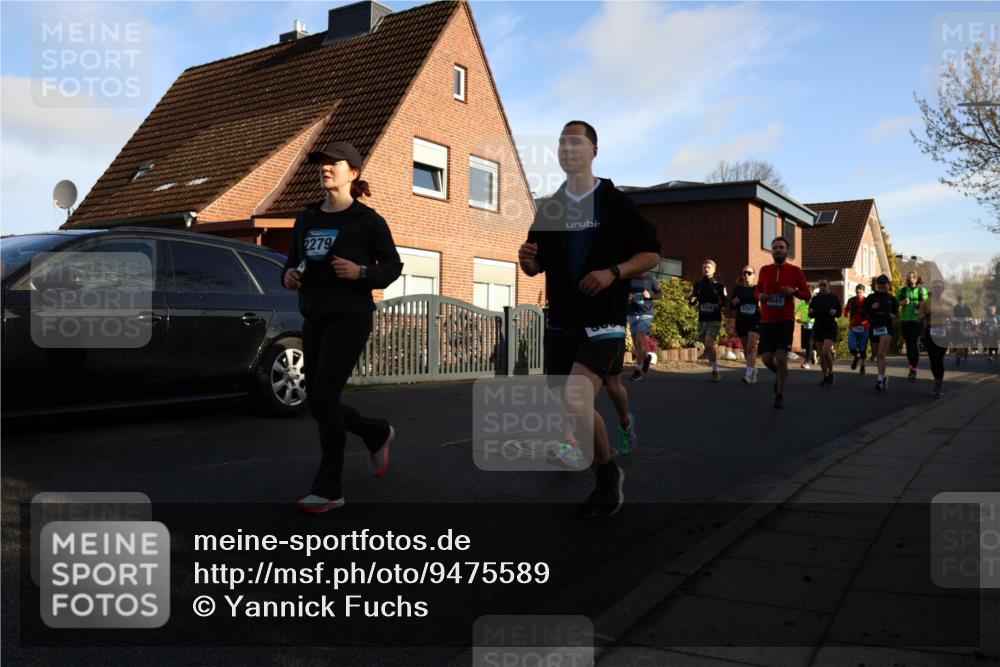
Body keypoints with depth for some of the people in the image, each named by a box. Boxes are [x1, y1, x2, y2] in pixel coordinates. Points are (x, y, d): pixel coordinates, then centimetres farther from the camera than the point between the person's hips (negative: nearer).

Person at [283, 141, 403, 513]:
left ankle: (328, 489, 0)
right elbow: (292, 263, 19)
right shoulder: (306, 220, 11)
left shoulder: (366, 220, -4)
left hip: (350, 318, -6)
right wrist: (289, 277, -4)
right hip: (314, 319, 7)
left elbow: (393, 266, 0)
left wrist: (361, 272, -18)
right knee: (318, 403, 10)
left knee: (323, 398, -11)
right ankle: (377, 434, 36)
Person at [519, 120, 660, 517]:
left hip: (603, 320, -5)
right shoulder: (549, 208, 10)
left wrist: (613, 273, -16)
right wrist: (527, 259, -8)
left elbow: (651, 253, 0)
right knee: (569, 408, 9)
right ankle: (606, 483, 29)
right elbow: (536, 267, 15)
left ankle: (608, 473, 2)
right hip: (560, 321, 6)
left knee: (575, 399, -23)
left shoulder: (616, 202, -2)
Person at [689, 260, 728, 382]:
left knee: (709, 343, -20)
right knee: (708, 346, 9)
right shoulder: (698, 285, 10)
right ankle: (715, 372, 22)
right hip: (702, 320, 5)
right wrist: (692, 300, -8)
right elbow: (693, 302, 15)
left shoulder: (719, 286, -1)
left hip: (715, 320, -5)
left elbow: (725, 301, 5)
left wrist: (720, 304, -17)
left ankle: (715, 371, -11)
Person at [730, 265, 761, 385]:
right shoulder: (737, 289, 8)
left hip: (755, 321, -4)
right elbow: (732, 308, 14)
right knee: (746, 349, 11)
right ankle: (754, 372, 29)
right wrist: (733, 302, -8)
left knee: (751, 347, -18)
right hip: (741, 321, 4)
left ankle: (748, 375, -23)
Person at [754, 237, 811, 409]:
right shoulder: (764, 270, 5)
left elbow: (806, 294, 3)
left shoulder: (795, 271, -2)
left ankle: (780, 395, 7)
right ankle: (780, 374, 34)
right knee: (766, 358, -2)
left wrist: (794, 291, -17)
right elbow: (757, 289, 19)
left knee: (781, 357, -10)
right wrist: (759, 296, -4)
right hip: (767, 321, 3)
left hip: (786, 321, -3)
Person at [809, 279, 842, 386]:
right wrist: (811, 312, -9)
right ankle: (825, 376, 19)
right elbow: (811, 315, 13)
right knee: (821, 354, 7)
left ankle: (831, 374, 2)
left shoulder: (834, 298, 0)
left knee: (826, 352, -18)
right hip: (818, 328, 4)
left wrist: (835, 313, -12)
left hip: (830, 328, -4)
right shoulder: (815, 299, 7)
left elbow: (839, 312, 9)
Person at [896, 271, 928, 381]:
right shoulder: (902, 291, 10)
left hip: (917, 321, -3)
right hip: (905, 321, 3)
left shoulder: (922, 290, 5)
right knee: (908, 345, 10)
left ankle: (913, 370, -12)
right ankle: (912, 367, 23)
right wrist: (902, 302, -12)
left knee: (915, 344, -12)